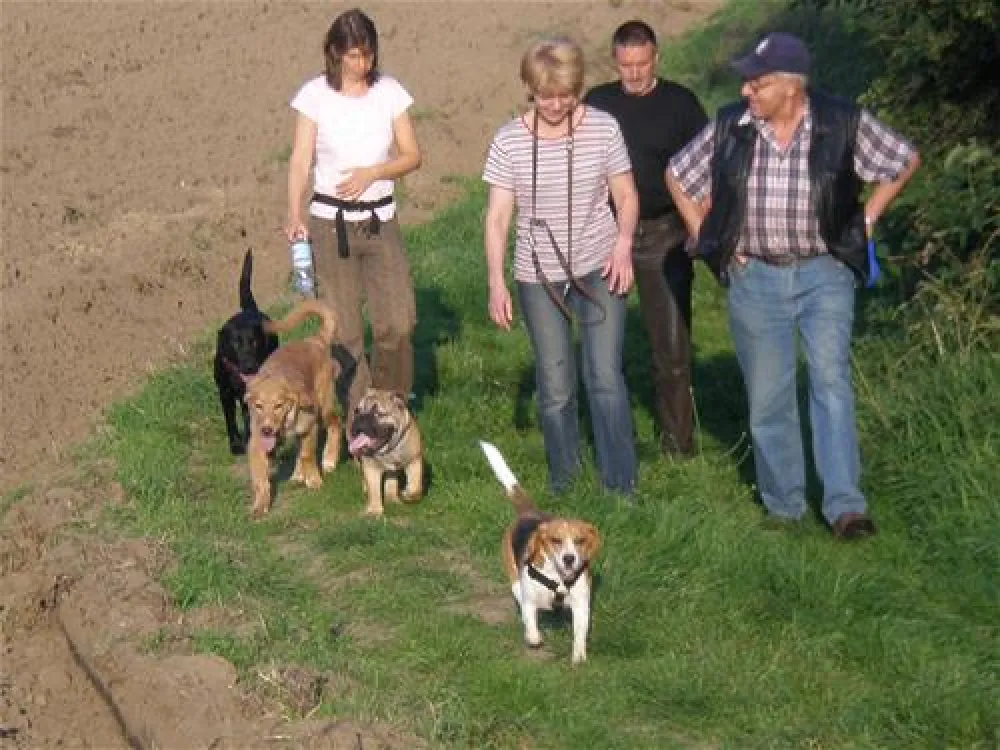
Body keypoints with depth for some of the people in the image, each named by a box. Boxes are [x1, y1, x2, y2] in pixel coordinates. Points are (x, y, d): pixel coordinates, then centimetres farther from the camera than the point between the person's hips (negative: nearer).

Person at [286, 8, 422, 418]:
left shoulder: (389, 91, 1)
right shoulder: (315, 95, -5)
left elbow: (412, 155, 3)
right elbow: (300, 160, -9)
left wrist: (372, 172, -15)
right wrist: (294, 215, -24)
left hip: (380, 220, 2)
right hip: (331, 222, -1)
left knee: (397, 323, -6)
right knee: (343, 330, 1)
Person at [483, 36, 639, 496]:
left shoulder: (603, 128, -5)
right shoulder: (509, 142, -5)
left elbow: (626, 196, 3)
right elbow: (497, 216, -5)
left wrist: (623, 242, -15)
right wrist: (496, 282, -14)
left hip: (598, 269, -1)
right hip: (538, 277, 1)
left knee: (605, 377, -8)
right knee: (555, 386, 7)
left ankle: (621, 486, -1)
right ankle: (562, 482, 23)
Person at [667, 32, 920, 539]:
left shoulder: (843, 124, -11)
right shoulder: (730, 127, -6)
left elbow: (905, 161, 4)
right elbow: (678, 177, 9)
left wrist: (867, 218, 1)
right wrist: (707, 238, 4)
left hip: (825, 274, -2)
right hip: (755, 279, 2)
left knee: (831, 381, -12)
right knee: (767, 396, 7)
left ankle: (844, 506, -12)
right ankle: (782, 505, 19)